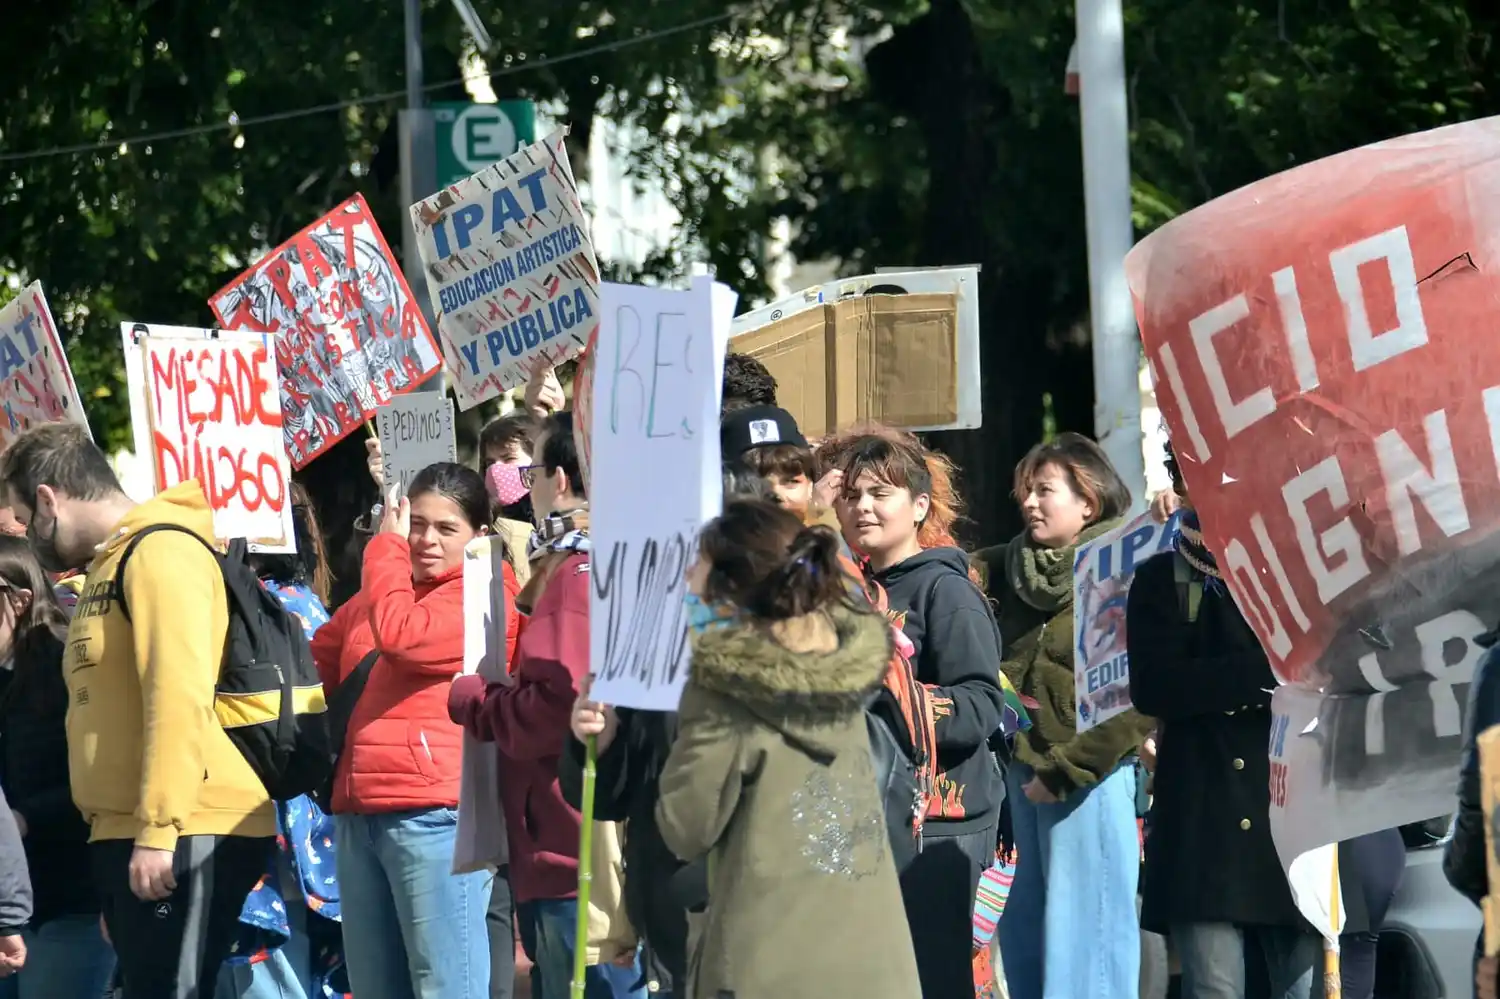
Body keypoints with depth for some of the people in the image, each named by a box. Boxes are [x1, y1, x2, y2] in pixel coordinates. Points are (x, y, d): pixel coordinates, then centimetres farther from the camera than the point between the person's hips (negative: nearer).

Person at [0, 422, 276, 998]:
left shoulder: (160, 551, -8)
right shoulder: (108, 565, 22)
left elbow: (179, 697, -19)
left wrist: (159, 830, -24)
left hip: (183, 835, -10)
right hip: (124, 838, 10)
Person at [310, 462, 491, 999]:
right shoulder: (382, 592, 21)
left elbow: (400, 635, -20)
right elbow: (319, 658, 30)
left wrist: (386, 548, -7)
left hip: (434, 816, -9)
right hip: (359, 816, 9)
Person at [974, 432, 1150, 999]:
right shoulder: (1010, 570, 12)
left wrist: (1065, 769, -16)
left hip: (1088, 777, -7)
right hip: (1022, 775, 7)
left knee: (1081, 936, -4)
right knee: (1024, 935, 12)